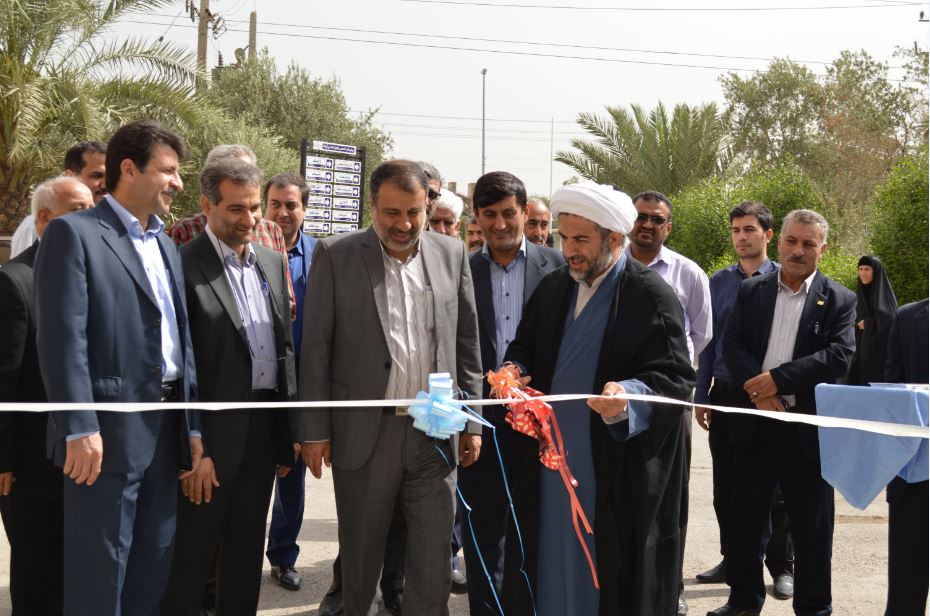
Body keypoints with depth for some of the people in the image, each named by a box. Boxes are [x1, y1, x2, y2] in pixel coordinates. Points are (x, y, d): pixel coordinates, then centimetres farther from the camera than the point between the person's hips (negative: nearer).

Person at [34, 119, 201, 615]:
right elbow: (62, 339, -15)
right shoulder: (73, 233, -7)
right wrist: (80, 427, -21)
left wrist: (192, 425, 12)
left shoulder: (166, 246, 17)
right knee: (99, 575, 1)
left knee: (153, 570, 14)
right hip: (110, 429, -7)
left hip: (166, 427, 8)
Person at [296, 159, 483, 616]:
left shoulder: (451, 254, 5)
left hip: (434, 432, 2)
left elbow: (467, 343, 9)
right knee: (360, 552, 12)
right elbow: (316, 348, -3)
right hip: (364, 433, -2)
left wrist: (471, 421, 7)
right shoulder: (335, 255, -3)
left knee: (434, 555, 6)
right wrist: (314, 429, -5)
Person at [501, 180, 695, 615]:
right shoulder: (552, 288, 9)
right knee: (550, 560, 14)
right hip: (548, 457, 6)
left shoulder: (652, 296, -10)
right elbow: (523, 348, 19)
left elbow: (676, 378, -15)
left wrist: (630, 396, -35)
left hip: (616, 469, -5)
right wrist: (514, 370, -4)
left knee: (610, 571, 4)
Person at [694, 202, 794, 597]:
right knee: (725, 485, 12)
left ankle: (781, 565, 19)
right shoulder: (719, 281, 5)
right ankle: (733, 558, 27)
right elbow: (710, 340, 7)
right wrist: (701, 395, 5)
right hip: (725, 393, 4)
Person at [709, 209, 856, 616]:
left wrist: (778, 378, -19)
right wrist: (758, 389, -16)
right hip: (754, 423, 3)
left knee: (811, 525, 7)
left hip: (808, 427, -3)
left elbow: (838, 356, -13)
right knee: (745, 518, 11)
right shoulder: (751, 291, 7)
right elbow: (731, 346, 0)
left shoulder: (839, 301, -1)